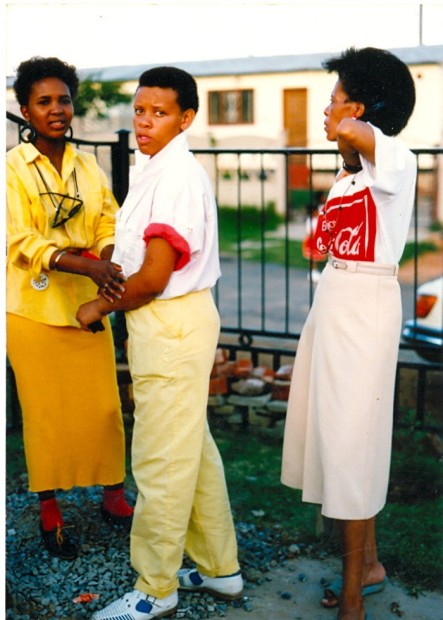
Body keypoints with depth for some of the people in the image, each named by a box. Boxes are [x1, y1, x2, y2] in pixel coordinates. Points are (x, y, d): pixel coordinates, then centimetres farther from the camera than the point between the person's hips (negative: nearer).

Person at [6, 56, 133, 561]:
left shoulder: (87, 166, 9)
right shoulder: (12, 167, -6)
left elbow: (110, 221, 3)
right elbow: (20, 240, -16)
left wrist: (106, 261, -20)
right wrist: (86, 265, -30)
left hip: (87, 302, 4)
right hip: (34, 307, -4)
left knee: (104, 405, 7)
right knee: (45, 411, 5)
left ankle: (113, 495, 25)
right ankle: (49, 511, 20)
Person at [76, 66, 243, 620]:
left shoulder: (178, 176, -18)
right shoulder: (151, 170, 12)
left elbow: (153, 277, -22)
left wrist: (100, 307, -9)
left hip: (171, 325, -10)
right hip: (162, 323, 10)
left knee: (160, 461, 1)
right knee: (193, 451, 17)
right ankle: (219, 569, 31)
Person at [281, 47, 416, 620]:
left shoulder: (396, 162, -13)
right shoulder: (348, 174, 14)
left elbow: (355, 133, -33)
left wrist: (347, 134, -15)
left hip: (363, 308, -9)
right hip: (332, 301, 9)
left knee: (349, 443, -3)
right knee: (338, 435, 14)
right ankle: (368, 562, 29)